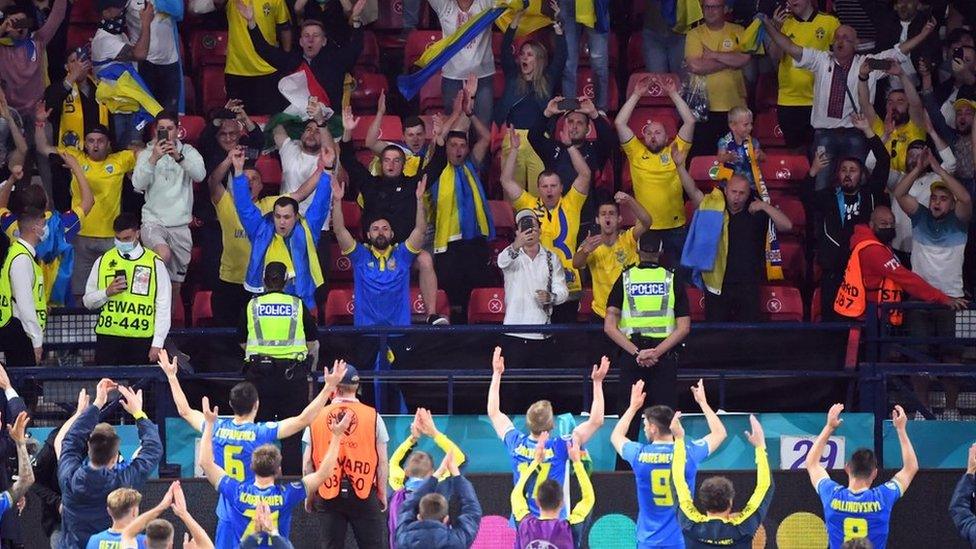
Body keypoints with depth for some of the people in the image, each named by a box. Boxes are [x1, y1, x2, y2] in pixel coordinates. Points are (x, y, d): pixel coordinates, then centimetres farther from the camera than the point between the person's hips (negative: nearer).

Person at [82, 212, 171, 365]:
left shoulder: (155, 263, 5)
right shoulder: (103, 261, 11)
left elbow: (163, 306, 3)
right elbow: (88, 301, 14)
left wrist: (157, 344, -3)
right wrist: (107, 292, -7)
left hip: (142, 340, -1)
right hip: (108, 338, 2)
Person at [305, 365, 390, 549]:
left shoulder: (316, 418, 2)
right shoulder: (373, 416, -1)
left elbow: (308, 462, 5)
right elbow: (382, 461, 0)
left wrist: (309, 495, 14)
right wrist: (382, 493, 9)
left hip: (327, 497, 1)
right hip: (364, 493, -1)